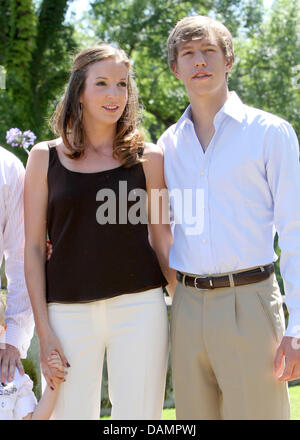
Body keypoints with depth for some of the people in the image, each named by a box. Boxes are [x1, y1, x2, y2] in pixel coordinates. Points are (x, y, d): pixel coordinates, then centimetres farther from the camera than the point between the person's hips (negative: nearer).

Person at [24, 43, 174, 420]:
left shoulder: (147, 157, 5)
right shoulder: (45, 157, 5)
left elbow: (161, 236, 10)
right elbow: (33, 248, 4)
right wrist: (44, 331, -2)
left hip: (139, 307, 0)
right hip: (69, 313, 0)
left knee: (139, 415, 3)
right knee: (70, 413, 2)